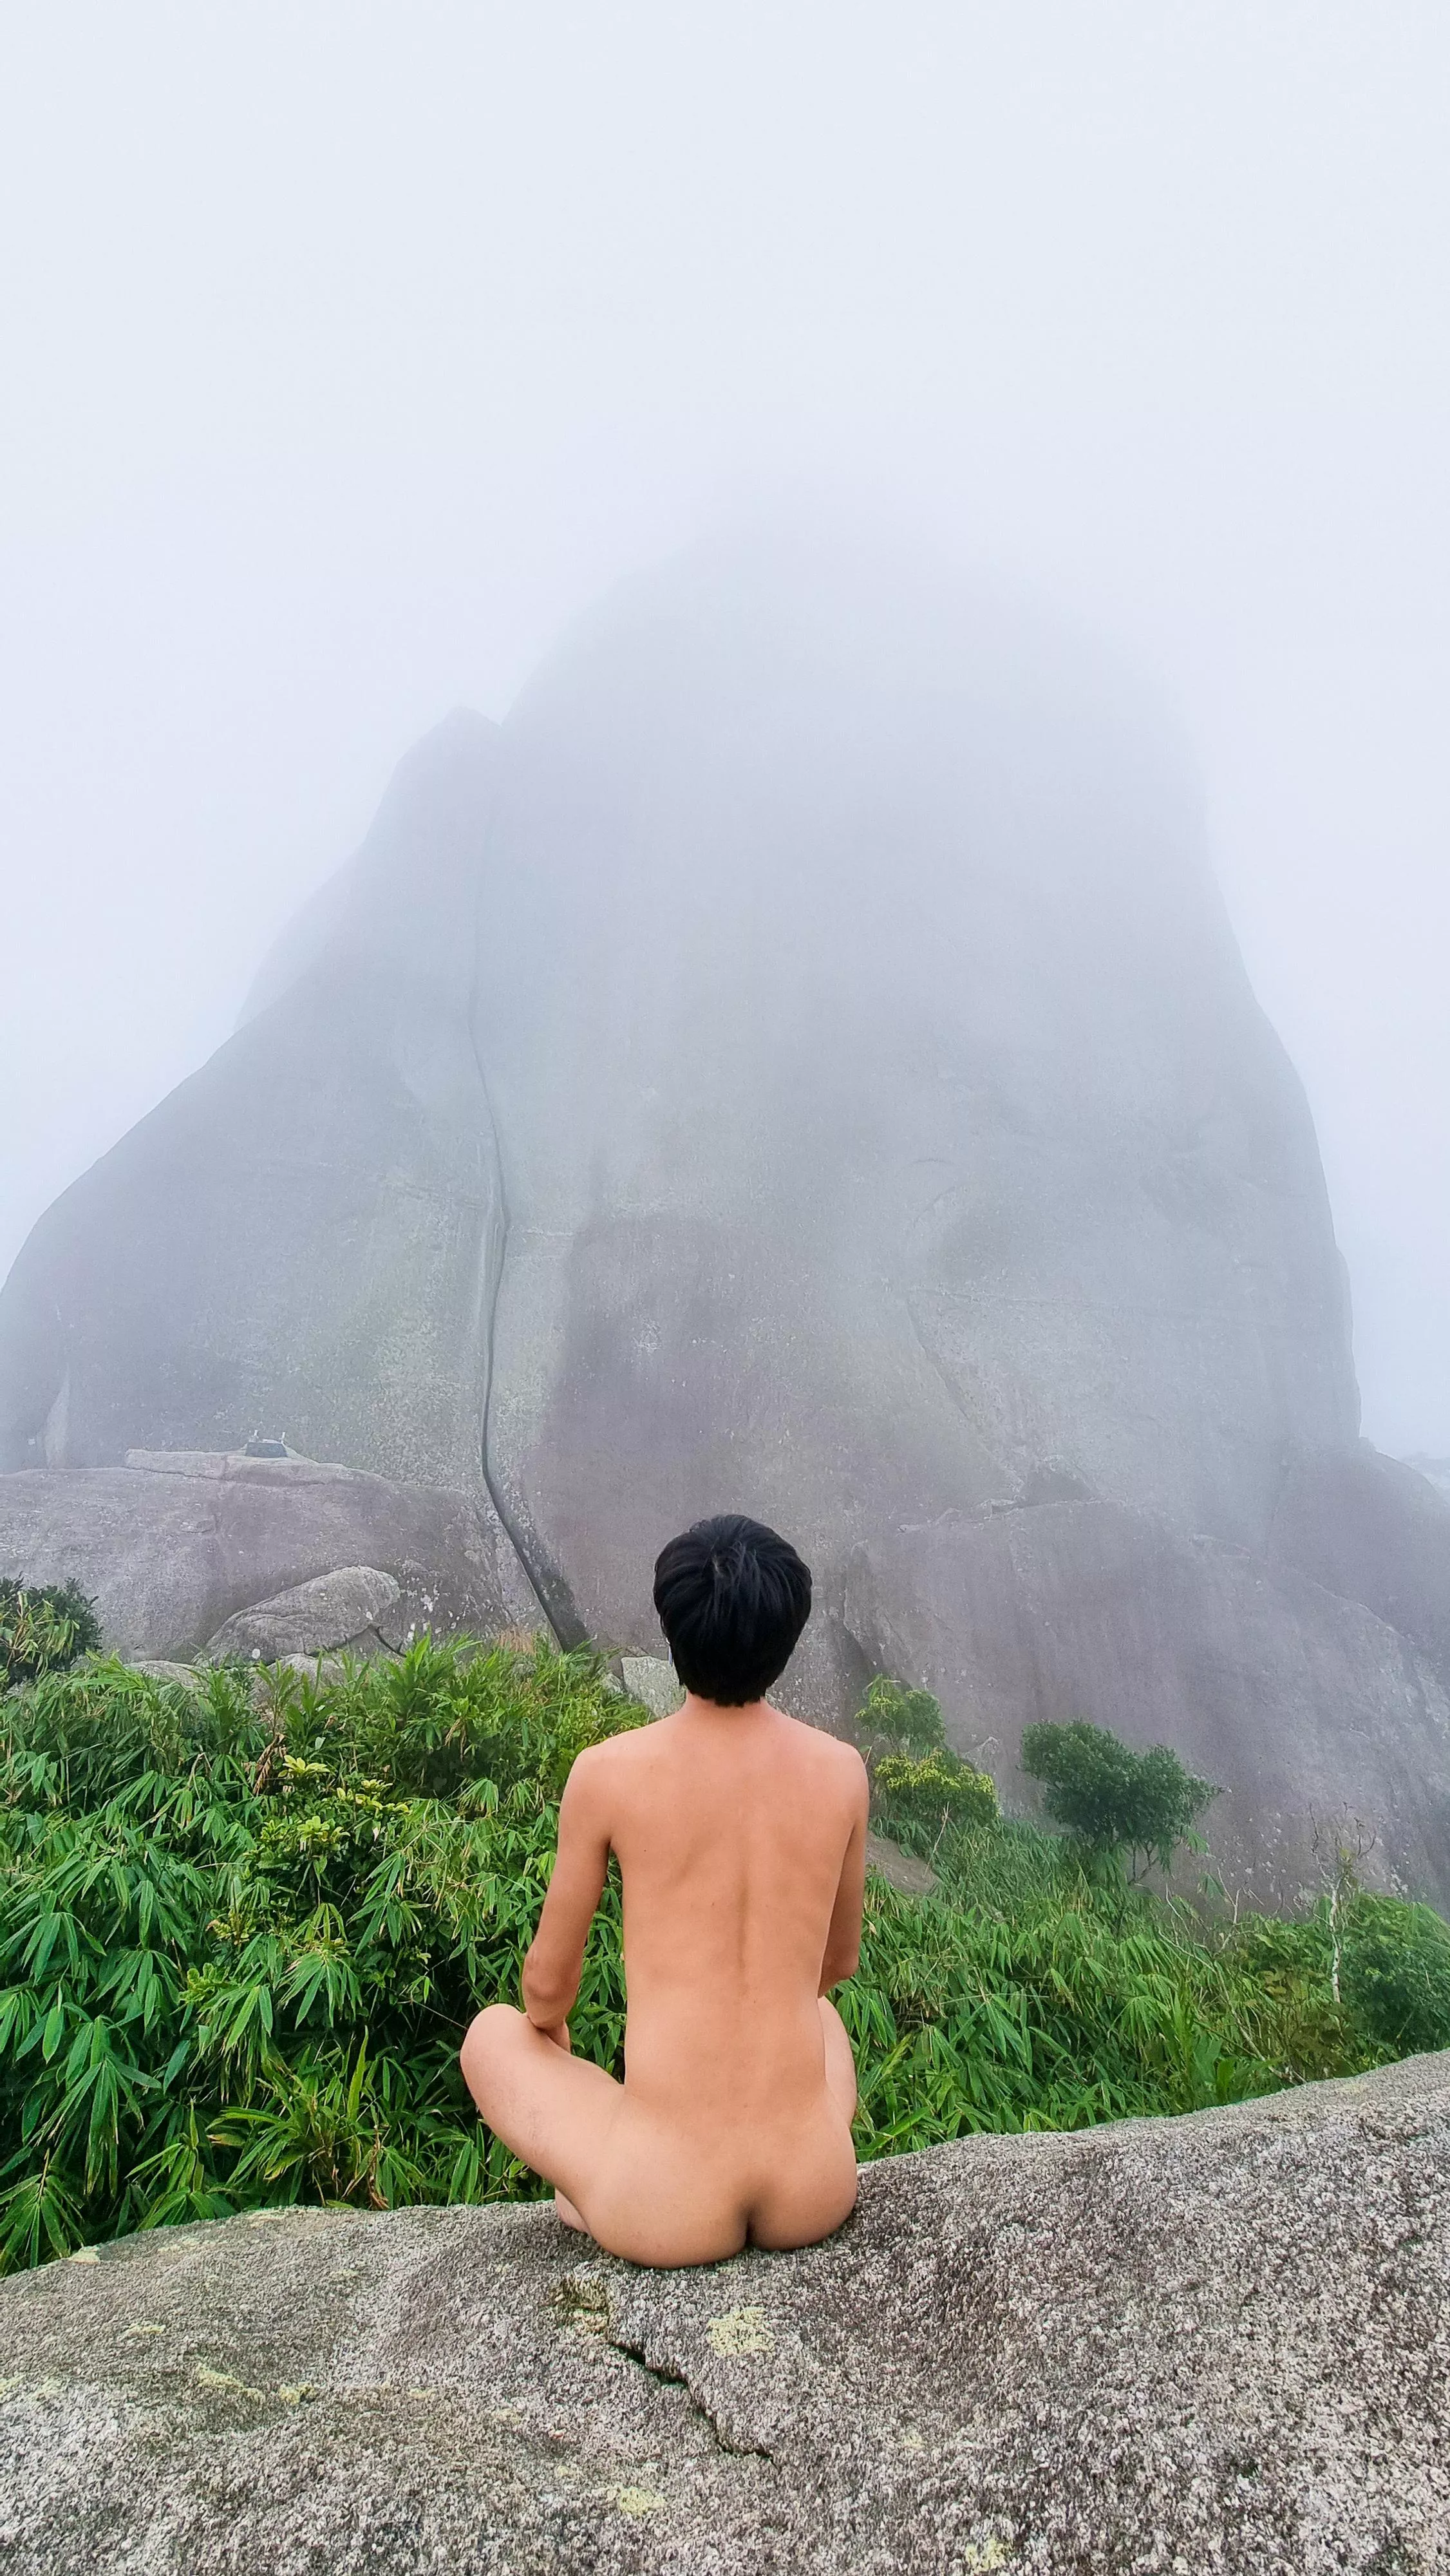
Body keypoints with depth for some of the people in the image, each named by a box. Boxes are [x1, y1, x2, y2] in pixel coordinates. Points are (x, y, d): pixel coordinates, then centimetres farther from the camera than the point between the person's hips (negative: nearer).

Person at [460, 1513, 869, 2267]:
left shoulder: (608, 1772, -12)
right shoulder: (843, 1770, -5)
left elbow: (547, 1984, 2)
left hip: (667, 2211, -2)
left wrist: (550, 2030, 26)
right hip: (816, 2195, 3)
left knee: (495, 2032, 25)